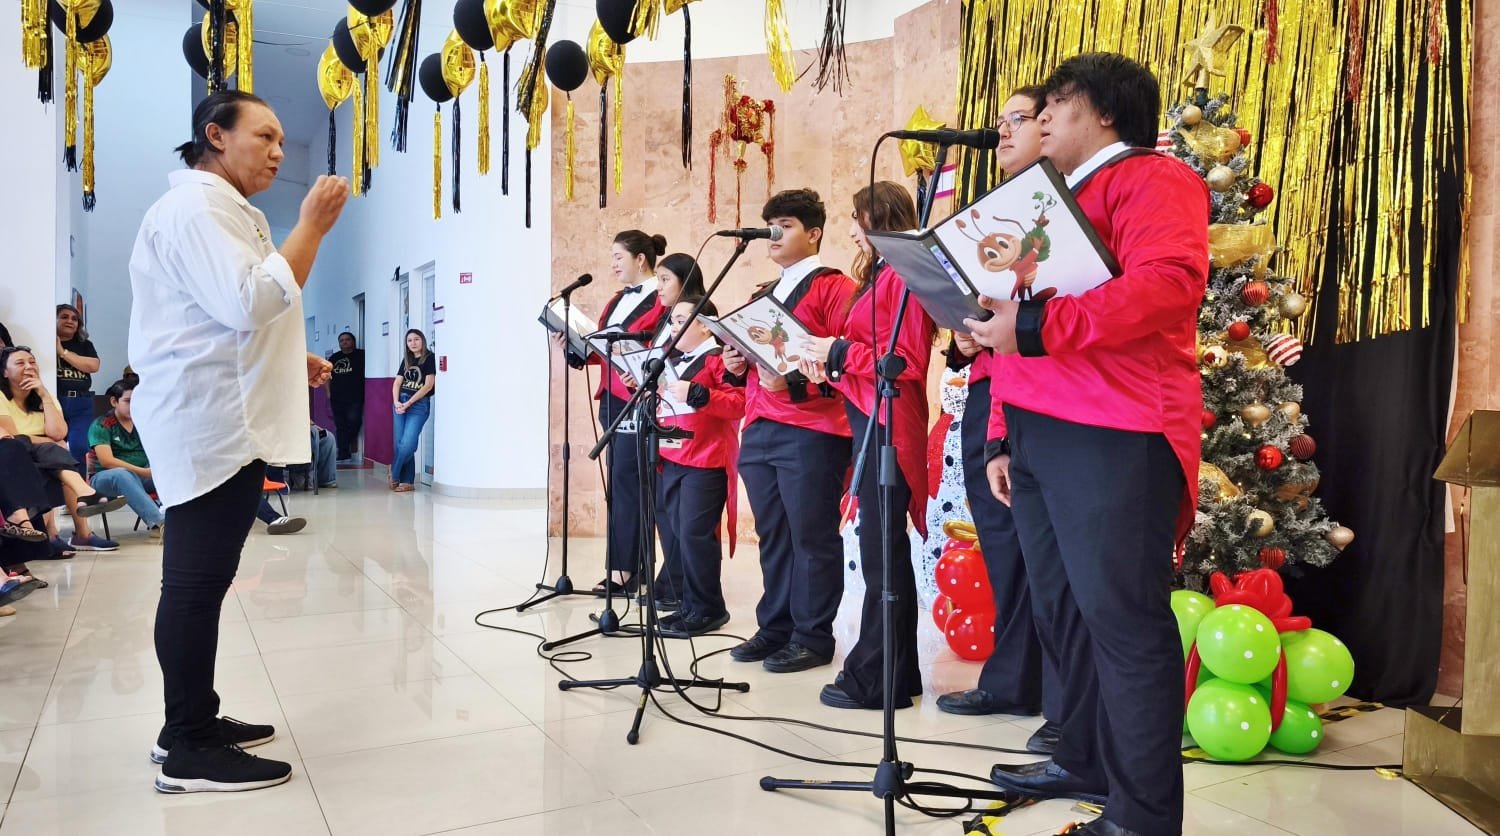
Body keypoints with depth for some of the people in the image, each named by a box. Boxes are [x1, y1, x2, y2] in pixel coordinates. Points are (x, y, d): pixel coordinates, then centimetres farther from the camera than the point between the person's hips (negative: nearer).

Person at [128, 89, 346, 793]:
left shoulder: (223, 210, 23)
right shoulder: (193, 208, -11)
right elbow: (251, 303, -24)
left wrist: (292, 359, 17)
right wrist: (311, 227, -17)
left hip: (225, 422, 11)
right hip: (208, 425, -11)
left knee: (202, 581, 14)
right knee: (196, 583, -6)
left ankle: (193, 723, 23)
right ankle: (189, 753, 1)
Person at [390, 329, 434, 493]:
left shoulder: (430, 359, -2)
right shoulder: (406, 360, 15)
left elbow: (428, 385, -10)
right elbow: (397, 383, 12)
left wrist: (408, 403, -12)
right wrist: (396, 402, -7)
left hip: (419, 404, -6)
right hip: (400, 403, 6)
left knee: (407, 444, -16)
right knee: (400, 444, 2)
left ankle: (394, 475, 4)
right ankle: (407, 482, 7)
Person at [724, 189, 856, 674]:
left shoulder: (834, 288, -2)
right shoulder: (763, 297, 22)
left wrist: (795, 380, -21)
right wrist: (738, 364, 8)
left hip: (811, 432, -8)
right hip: (758, 430, 8)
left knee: (811, 535, -1)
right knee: (772, 535, 12)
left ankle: (813, 637, 9)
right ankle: (775, 628, 22)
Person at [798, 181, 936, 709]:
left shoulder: (903, 276, -10)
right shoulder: (878, 275, 20)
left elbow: (907, 359, -18)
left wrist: (839, 353, -12)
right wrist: (829, 365, 2)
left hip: (888, 425, -10)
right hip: (870, 420, 10)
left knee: (881, 551, -6)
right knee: (884, 549, 13)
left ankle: (875, 680, 1)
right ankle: (895, 671, 22)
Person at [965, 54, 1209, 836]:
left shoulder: (1152, 180, -2)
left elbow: (1168, 282, -21)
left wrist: (1036, 326, -23)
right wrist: (1001, 434, 20)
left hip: (1113, 435, -9)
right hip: (1036, 433, 9)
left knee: (1122, 617, -5)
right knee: (1062, 609, 13)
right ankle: (1087, 760, 28)